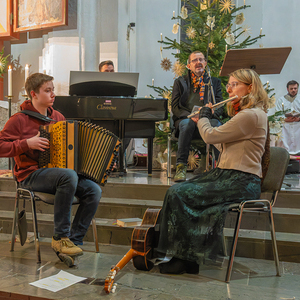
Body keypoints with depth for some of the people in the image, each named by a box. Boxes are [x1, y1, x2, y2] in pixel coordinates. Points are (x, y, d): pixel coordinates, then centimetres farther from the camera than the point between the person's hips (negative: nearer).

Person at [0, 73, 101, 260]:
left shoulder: (57, 117, 16)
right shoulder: (20, 120, -2)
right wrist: (27, 144, -18)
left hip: (57, 171, 6)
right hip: (31, 175, -6)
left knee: (94, 190, -19)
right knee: (69, 176, -36)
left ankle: (73, 241, -12)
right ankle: (60, 237, -22)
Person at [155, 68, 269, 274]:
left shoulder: (251, 115, -14)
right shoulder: (244, 114, 19)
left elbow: (211, 136, -16)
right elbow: (223, 143, 27)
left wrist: (204, 116, 3)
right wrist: (204, 121, 24)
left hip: (240, 183, -10)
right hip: (227, 176, 10)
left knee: (178, 194, -17)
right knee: (176, 191, -2)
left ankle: (184, 257, -4)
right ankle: (180, 255, 0)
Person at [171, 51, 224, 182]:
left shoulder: (215, 82, 22)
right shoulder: (180, 82, 19)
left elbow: (220, 107, 12)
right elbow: (175, 107, 7)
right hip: (185, 118, 0)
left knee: (217, 125, -35)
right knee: (187, 123, -38)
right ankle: (181, 167, -38)